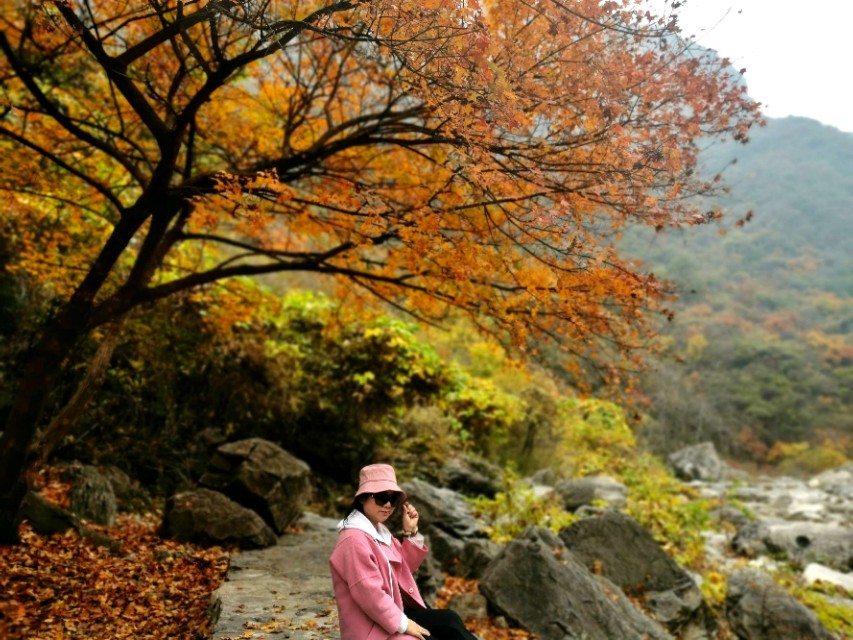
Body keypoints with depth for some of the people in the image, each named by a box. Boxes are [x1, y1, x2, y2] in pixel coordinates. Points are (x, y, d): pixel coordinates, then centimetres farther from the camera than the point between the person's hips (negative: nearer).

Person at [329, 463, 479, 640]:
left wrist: (411, 532, 5)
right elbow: (368, 593, -25)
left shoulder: (379, 530, 11)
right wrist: (403, 624, -18)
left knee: (450, 620, -8)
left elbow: (405, 566, 20)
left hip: (393, 613, 9)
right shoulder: (354, 539, -20)